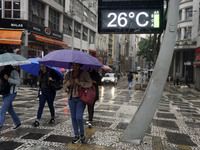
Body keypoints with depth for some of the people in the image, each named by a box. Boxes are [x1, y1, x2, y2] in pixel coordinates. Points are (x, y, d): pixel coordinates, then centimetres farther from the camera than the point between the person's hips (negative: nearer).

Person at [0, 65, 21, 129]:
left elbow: (18, 82, -17)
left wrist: (8, 79, -27)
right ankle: (17, 122, 26)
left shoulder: (14, 72, -11)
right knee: (9, 109, 13)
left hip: (12, 93, -7)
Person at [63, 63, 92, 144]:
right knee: (73, 118, 8)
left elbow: (89, 84, -15)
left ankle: (82, 134, 16)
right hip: (71, 98, 4)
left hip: (81, 98, -4)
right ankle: (77, 136, 23)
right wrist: (67, 85, -16)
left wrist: (80, 83, -28)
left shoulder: (84, 73, -7)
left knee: (79, 117, -10)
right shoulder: (68, 74, 6)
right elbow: (64, 85, 8)